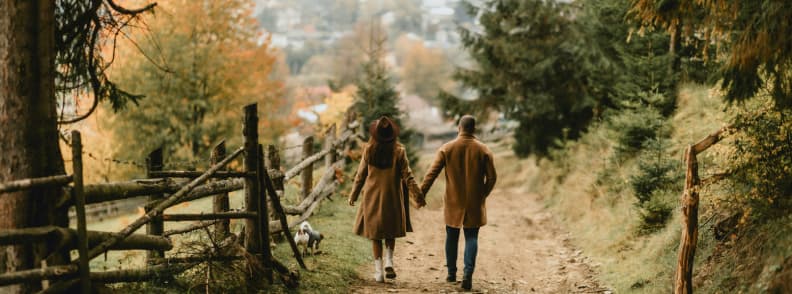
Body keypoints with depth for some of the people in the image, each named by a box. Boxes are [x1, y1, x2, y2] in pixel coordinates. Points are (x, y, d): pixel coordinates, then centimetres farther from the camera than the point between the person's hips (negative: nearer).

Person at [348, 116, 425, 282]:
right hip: (392, 198, 0)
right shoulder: (399, 151, -10)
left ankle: (378, 270, 6)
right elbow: (407, 176, -9)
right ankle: (389, 261, -2)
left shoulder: (369, 151, -7)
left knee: (375, 234, 10)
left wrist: (353, 196, 12)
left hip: (372, 198, 0)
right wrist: (418, 197, -2)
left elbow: (360, 175, 0)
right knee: (391, 232, 18)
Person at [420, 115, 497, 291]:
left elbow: (432, 173, -8)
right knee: (471, 238, 4)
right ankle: (468, 273, -12)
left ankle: (451, 273, 21)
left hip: (453, 203, 0)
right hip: (475, 203, 0)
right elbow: (492, 177, -2)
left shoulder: (447, 148, -5)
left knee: (452, 237, 14)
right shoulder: (483, 150, -4)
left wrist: (422, 192, -1)